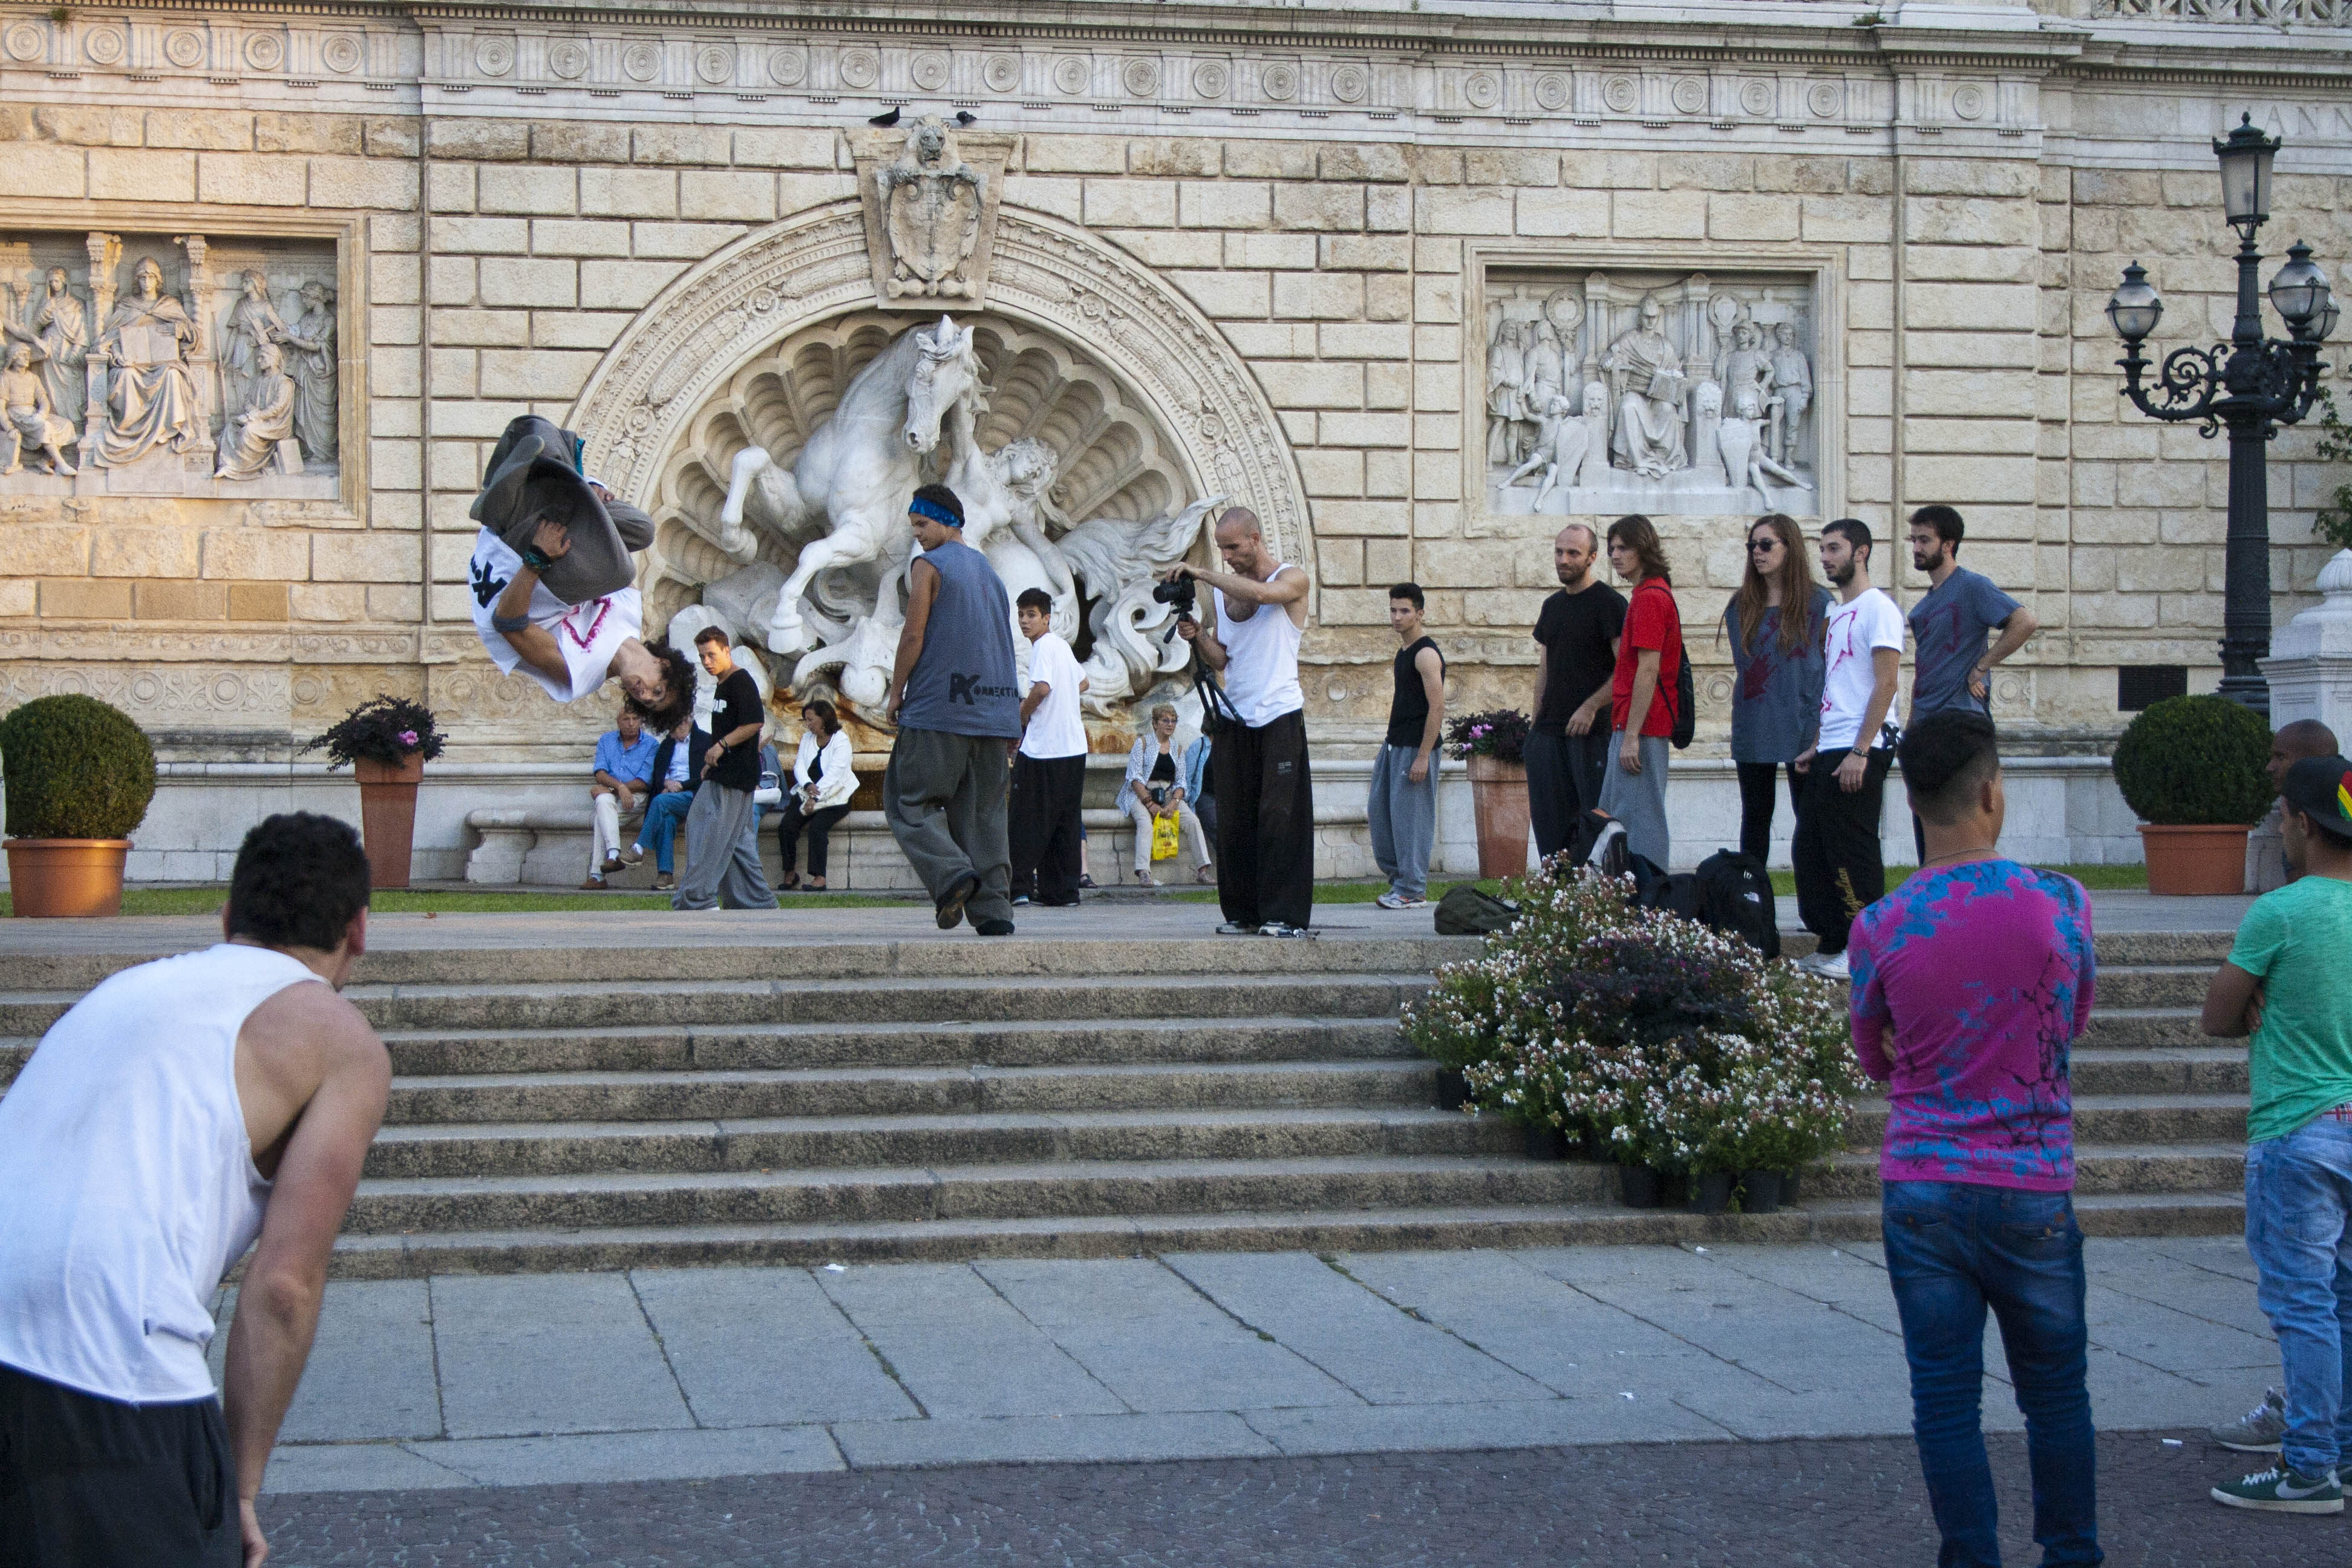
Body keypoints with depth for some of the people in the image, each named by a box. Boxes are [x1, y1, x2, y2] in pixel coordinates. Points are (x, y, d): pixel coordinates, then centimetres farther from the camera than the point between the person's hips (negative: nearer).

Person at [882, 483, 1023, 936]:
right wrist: (1011, 721, 22)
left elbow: (913, 635, -10)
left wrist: (896, 692, 2)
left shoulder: (928, 566, -3)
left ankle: (951, 873, -21)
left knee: (909, 800, 0)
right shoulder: (989, 570, 19)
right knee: (983, 810, 6)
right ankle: (994, 910, -3)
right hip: (992, 710, 7)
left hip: (938, 710, -7)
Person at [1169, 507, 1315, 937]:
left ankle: (1285, 915, -9)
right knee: (1234, 821, 1)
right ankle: (1241, 913, 6)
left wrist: (1201, 573, -20)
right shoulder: (1220, 591, 15)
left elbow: (1260, 593, -24)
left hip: (1280, 714, -5)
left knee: (1279, 816, -9)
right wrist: (1198, 636, -6)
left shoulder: (1292, 580, -1)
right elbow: (1221, 660, 14)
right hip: (1235, 719, 5)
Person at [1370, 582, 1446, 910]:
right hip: (1395, 745, 10)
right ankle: (1399, 877, 18)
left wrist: (1423, 757, -23)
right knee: (1379, 810, 10)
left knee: (1410, 816, -7)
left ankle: (1412, 890, -2)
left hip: (1417, 747, -10)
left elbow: (1437, 707, -20)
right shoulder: (1404, 653, 16)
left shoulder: (1426, 654, -14)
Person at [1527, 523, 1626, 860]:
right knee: (1548, 821, 6)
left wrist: (1591, 707, -19)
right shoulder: (1553, 606, 17)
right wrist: (1537, 720, 15)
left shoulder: (1609, 603, -5)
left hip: (1594, 732, -7)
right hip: (1549, 732, 7)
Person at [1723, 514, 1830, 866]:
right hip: (1752, 728, 4)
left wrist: (1822, 729, -7)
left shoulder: (1818, 602, -1)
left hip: (1802, 727, -4)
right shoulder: (1741, 606, 10)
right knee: (1755, 817, 8)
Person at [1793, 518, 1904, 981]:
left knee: (1853, 852, -6)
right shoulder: (1836, 613, 19)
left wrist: (1859, 751, -21)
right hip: (1830, 752, 9)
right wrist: (1816, 747, 17)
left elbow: (1885, 683, -16)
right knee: (1810, 850, 10)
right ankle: (1832, 945, 17)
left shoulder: (1877, 608, -9)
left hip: (1860, 752, -9)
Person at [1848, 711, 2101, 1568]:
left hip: (1921, 1191, 0)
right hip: (2034, 1191, 0)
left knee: (1946, 1401, 5)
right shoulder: (2059, 902, -7)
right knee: (2056, 1397, 14)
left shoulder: (1880, 927, -6)